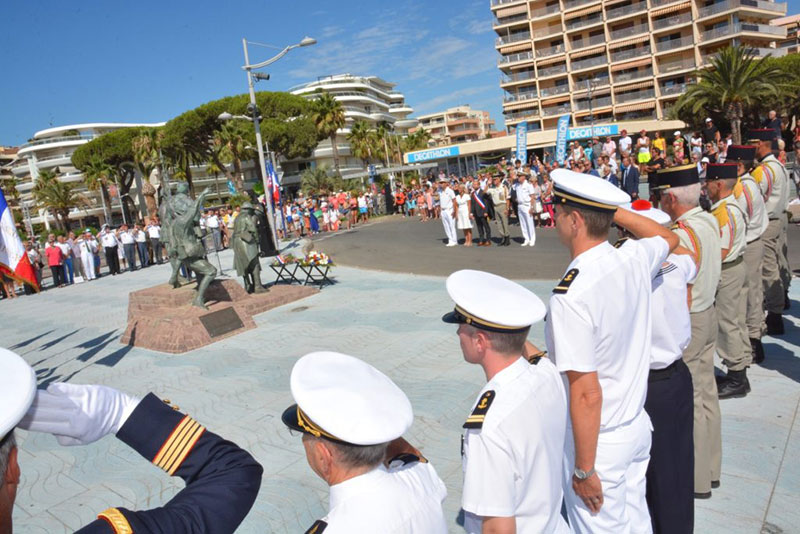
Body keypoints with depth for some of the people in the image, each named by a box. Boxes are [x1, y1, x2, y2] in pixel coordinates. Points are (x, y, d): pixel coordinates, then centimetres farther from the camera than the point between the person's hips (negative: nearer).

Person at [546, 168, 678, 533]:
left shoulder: (571, 294, -29)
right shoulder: (635, 260, -8)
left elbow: (586, 395, -26)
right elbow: (669, 238, 19)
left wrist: (584, 470, -15)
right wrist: (613, 210, 13)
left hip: (597, 440, -7)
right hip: (637, 425, 7)